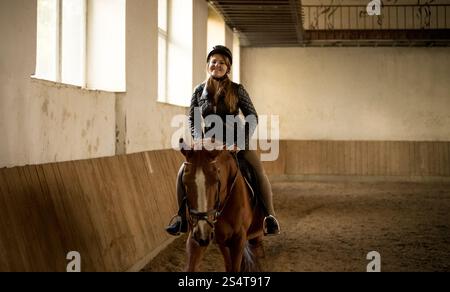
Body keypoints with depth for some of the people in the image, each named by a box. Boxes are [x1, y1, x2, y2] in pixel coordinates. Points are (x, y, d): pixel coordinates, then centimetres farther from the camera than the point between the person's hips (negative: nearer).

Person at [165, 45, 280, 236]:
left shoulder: (237, 90, -3)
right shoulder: (199, 91, 4)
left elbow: (252, 118, -3)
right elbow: (192, 120, 7)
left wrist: (242, 142, -14)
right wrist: (199, 140, -10)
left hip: (235, 142, -2)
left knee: (259, 171, -24)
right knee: (184, 172, -18)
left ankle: (270, 216, -14)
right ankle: (182, 215, -2)